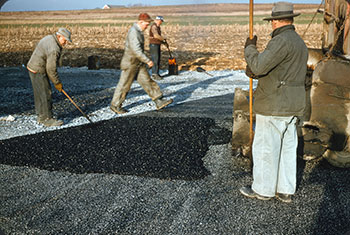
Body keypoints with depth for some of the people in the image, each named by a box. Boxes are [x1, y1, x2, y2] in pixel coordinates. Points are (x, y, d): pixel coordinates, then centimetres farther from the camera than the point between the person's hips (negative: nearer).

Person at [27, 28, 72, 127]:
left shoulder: (49, 38, 7)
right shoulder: (54, 49, -25)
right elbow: (51, 69, -22)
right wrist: (57, 83, -10)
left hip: (33, 68, 10)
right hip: (38, 72, -10)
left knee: (39, 94, 16)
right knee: (45, 95, -4)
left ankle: (41, 117, 26)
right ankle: (47, 119, 2)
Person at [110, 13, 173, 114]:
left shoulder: (138, 31, 9)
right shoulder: (133, 32, -22)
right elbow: (136, 50, -30)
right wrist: (147, 60, -28)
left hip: (139, 63, 9)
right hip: (130, 64, -9)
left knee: (147, 81, 5)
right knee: (124, 85, 3)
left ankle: (159, 102, 6)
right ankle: (115, 105, 18)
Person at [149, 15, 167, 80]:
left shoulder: (157, 27, 16)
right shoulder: (153, 26, -16)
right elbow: (156, 36, -29)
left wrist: (163, 42, 12)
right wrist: (164, 38, -15)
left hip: (157, 45, 10)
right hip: (153, 45, -10)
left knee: (158, 60, 11)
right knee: (155, 60, -10)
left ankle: (156, 73, 17)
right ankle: (154, 74, -8)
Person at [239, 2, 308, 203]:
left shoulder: (282, 40, -17)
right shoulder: (300, 43, 14)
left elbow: (258, 66, -25)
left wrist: (250, 49, -8)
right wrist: (256, 73, 13)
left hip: (274, 107, -9)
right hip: (292, 106, 9)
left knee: (265, 148, 3)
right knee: (287, 148, 13)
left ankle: (263, 189, 14)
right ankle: (286, 191, 21)